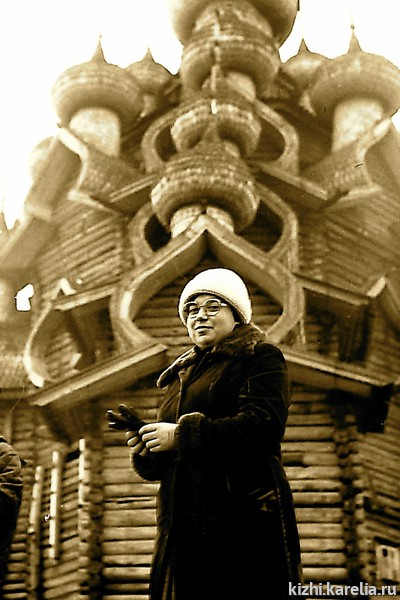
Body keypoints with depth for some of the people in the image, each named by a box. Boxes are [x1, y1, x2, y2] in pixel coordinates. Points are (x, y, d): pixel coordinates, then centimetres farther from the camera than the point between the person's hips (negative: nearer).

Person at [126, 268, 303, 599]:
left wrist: (182, 435, -15)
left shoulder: (260, 357, 3)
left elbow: (264, 425, -16)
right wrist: (146, 451, 2)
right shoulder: (181, 374, 25)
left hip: (246, 521, -6)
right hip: (184, 526, 6)